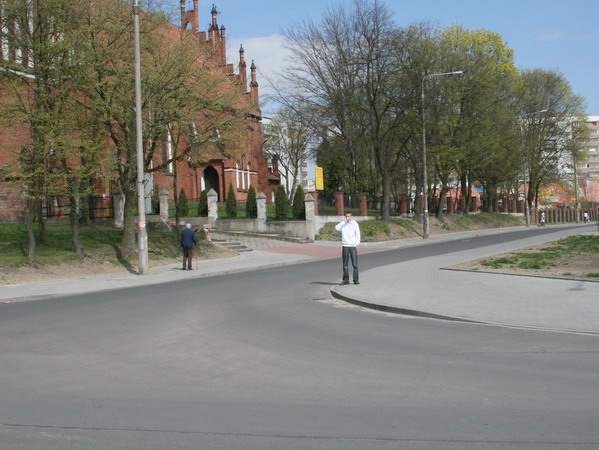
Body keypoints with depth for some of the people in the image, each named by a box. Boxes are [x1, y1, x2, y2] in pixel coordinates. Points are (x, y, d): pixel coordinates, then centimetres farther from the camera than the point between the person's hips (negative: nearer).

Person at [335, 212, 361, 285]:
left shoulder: (355, 224, 2)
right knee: (345, 264, 4)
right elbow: (337, 228, -11)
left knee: (355, 264, -2)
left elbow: (357, 235, 3)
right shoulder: (342, 224, 6)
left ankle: (356, 279, 2)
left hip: (353, 246, -1)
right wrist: (344, 222, -12)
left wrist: (356, 244, -6)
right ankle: (346, 279, 9)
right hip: (345, 246, 2)